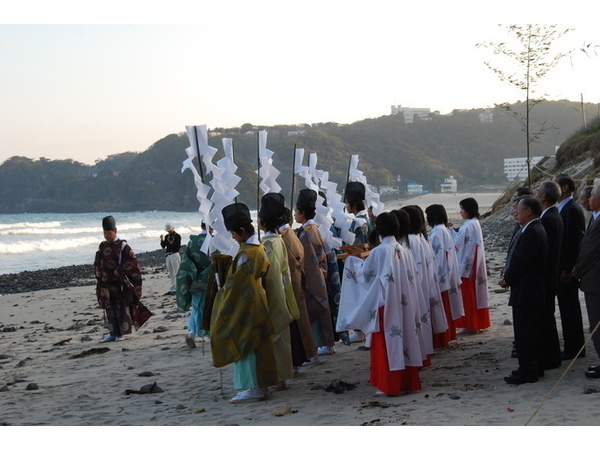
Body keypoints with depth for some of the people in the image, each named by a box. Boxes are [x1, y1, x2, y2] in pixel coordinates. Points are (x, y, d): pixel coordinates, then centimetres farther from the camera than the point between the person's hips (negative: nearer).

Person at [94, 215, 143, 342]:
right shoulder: (102, 246, 12)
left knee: (121, 308, -1)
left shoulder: (122, 245, -7)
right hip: (105, 283, 6)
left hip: (119, 283, -6)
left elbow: (132, 259, -15)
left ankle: (121, 333, 6)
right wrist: (98, 273, 6)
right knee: (110, 308, 8)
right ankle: (113, 333, 15)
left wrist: (119, 270, -16)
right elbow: (97, 262, 22)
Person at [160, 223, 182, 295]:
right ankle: (171, 290, 10)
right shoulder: (167, 236, 17)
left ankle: (175, 289, -10)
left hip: (175, 255, -7)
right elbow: (163, 246, 12)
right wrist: (162, 240, -4)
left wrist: (172, 243, -21)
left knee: (175, 273, -8)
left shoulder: (177, 236, -2)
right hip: (168, 256, 7)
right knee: (171, 274, 8)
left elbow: (178, 246, -10)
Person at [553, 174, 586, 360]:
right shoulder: (563, 208, 14)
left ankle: (573, 349, 4)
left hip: (567, 269, -10)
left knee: (569, 307, -3)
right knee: (567, 307, 14)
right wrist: (563, 268, 15)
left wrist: (567, 269, -21)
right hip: (561, 267, 10)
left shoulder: (572, 210, -16)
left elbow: (574, 240, -21)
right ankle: (572, 347, 21)